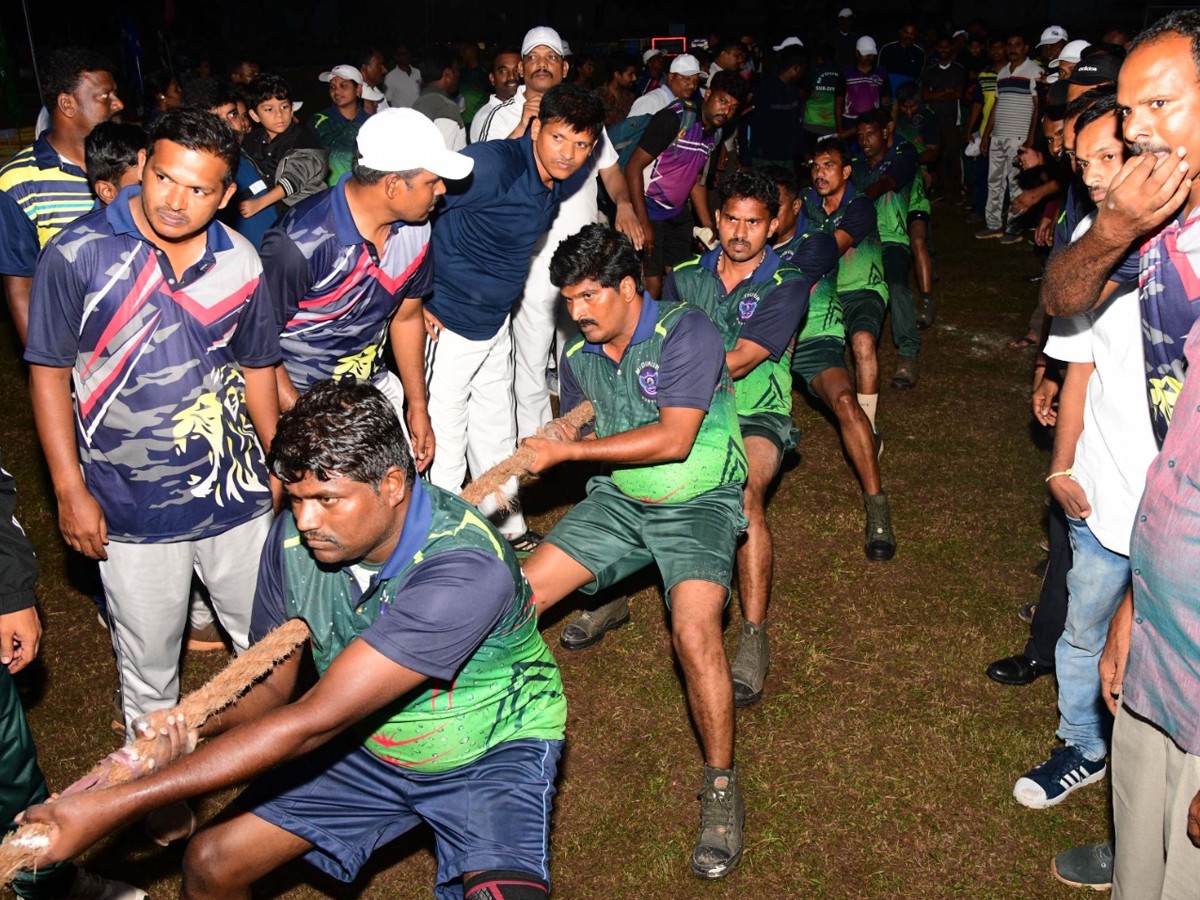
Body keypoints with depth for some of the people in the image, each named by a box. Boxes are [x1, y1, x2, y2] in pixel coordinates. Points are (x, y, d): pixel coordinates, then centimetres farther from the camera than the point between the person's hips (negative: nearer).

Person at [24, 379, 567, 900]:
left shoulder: (465, 570, -36)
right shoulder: (294, 538, -15)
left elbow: (313, 722, -36)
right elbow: (271, 686, -1)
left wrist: (115, 806, -33)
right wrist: (186, 727, -25)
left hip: (494, 751, -5)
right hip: (368, 743, 5)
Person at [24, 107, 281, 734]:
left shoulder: (240, 262, -2)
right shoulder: (78, 254, -12)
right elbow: (49, 373, -6)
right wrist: (70, 490, -9)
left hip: (236, 495, 3)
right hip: (130, 511, -2)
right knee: (149, 665, 13)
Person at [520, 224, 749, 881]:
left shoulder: (687, 334, -17)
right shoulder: (579, 354, 4)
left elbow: (673, 439, -23)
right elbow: (573, 430, 16)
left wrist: (570, 451, -19)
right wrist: (549, 444, -9)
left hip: (697, 505, -6)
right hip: (617, 501, 6)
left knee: (694, 631, -28)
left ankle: (722, 786, -8)